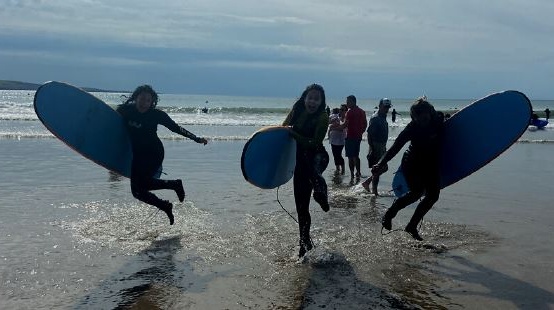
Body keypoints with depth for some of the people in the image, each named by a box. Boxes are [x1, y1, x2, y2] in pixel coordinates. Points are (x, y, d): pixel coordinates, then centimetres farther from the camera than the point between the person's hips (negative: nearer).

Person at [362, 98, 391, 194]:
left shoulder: (383, 118, 15)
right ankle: (374, 190, 5)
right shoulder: (375, 118, -13)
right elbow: (369, 133, -19)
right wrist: (372, 148, -22)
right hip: (376, 147, -9)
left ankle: (366, 183, 22)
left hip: (382, 147, 9)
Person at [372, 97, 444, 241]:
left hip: (431, 165, 5)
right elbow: (396, 147, -20)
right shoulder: (412, 128, -18)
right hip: (412, 164, -5)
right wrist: (381, 163, -30)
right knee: (417, 191, -22)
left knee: (433, 195, 0)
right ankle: (388, 215, -5)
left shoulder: (438, 123, -10)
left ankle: (412, 226, 12)